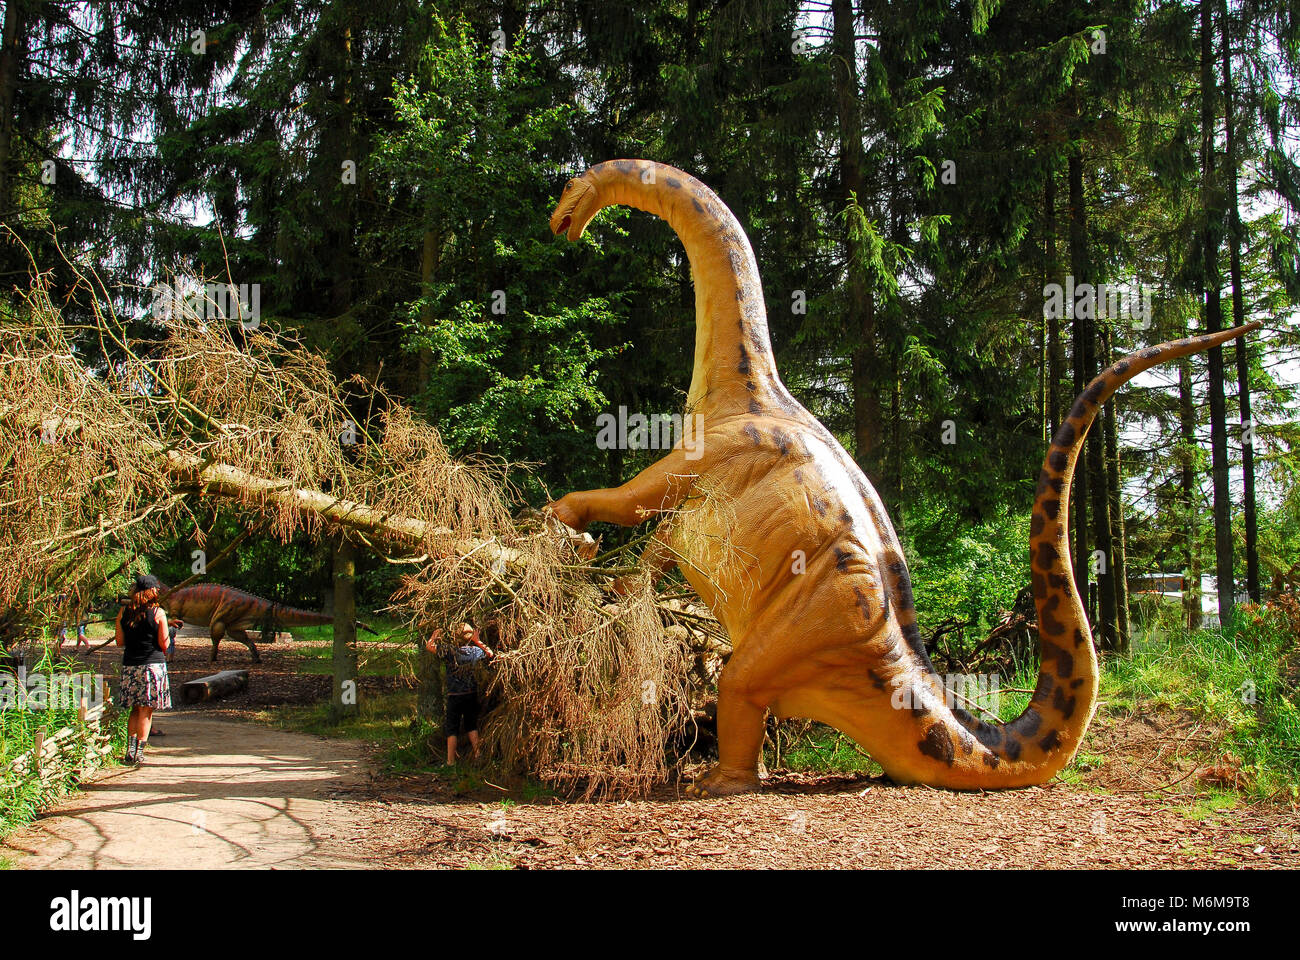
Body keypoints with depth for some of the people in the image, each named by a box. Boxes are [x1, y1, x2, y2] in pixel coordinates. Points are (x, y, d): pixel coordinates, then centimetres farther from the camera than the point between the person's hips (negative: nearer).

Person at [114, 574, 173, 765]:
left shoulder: (123, 611, 4)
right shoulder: (158, 613, -7)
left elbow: (120, 641, 6)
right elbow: (164, 644, -7)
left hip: (130, 664, 4)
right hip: (153, 664, -4)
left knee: (135, 709, 15)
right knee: (146, 711, 3)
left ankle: (130, 748, 5)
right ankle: (139, 752, 2)